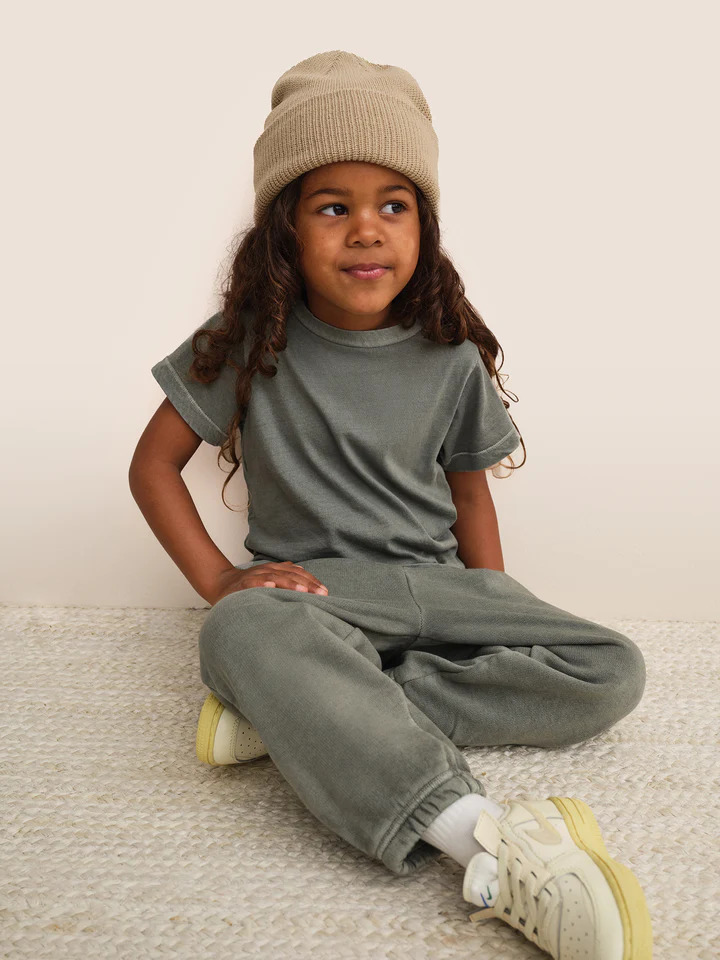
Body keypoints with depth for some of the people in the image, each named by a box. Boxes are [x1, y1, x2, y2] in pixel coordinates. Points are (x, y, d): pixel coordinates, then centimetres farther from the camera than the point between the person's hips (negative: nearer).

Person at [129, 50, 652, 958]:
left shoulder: (452, 359, 1)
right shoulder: (248, 344, -3)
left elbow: (468, 485, 11)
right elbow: (153, 462, 2)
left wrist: (498, 621, 0)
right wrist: (219, 580, -11)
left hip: (433, 584, 3)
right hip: (307, 587, -3)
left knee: (612, 673, -17)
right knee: (242, 634, -39)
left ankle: (302, 718, -27)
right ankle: (490, 841, -44)